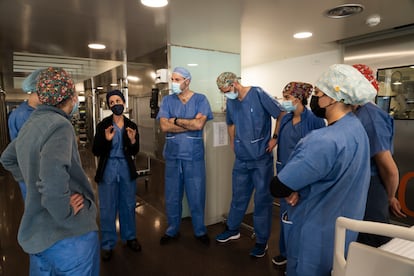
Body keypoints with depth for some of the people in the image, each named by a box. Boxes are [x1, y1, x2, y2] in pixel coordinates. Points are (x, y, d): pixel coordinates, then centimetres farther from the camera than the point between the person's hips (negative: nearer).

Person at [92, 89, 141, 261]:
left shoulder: (131, 125, 0)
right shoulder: (103, 125, -7)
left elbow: (134, 152, 3)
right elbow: (95, 152, -8)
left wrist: (133, 141, -17)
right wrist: (106, 139, -25)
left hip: (126, 168, 2)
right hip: (108, 169, -2)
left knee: (128, 205, 15)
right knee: (107, 208, 8)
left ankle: (130, 237, 34)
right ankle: (107, 244, 24)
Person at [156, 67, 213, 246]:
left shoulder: (200, 99, 0)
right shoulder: (167, 100, 5)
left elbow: (199, 124, -15)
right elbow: (164, 126, -8)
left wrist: (176, 120, -8)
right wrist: (190, 124, -11)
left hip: (194, 155, -2)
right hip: (172, 155, 2)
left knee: (196, 195, 7)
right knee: (172, 196, 12)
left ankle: (200, 231, 28)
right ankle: (172, 231, 32)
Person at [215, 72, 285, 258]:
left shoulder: (258, 94, -13)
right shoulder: (231, 102, 5)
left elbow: (282, 114, -10)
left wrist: (275, 138, -11)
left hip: (261, 158, -5)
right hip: (241, 159, 6)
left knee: (262, 199, 5)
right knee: (238, 196, 18)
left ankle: (262, 241, 21)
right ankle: (232, 230, 38)